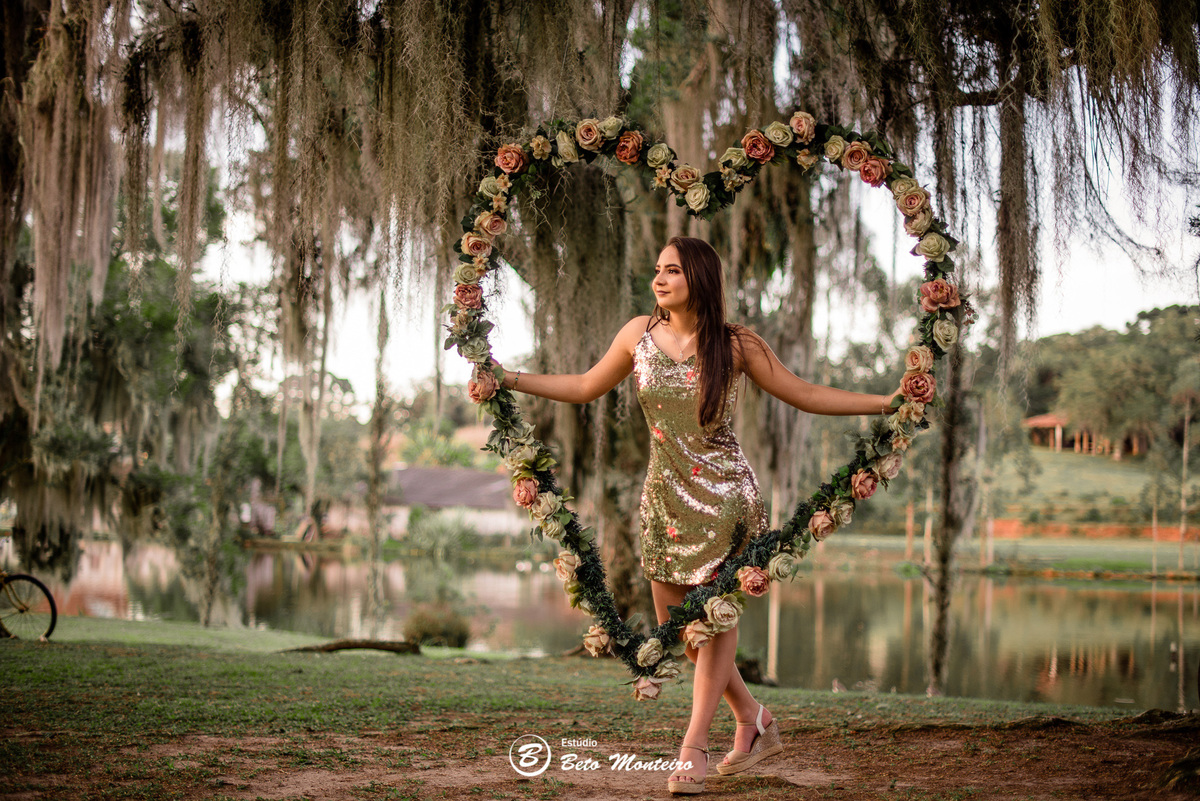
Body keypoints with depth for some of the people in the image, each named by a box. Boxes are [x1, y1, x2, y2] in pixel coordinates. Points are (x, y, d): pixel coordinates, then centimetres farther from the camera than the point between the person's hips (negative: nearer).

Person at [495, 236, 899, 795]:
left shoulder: (735, 345, -8)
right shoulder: (640, 334, 0)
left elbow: (805, 396, -1)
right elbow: (585, 388, 13)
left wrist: (888, 402, -8)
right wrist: (509, 379, 9)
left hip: (723, 493, -4)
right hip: (664, 495, 4)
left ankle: (694, 747, 6)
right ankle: (753, 719, 26)